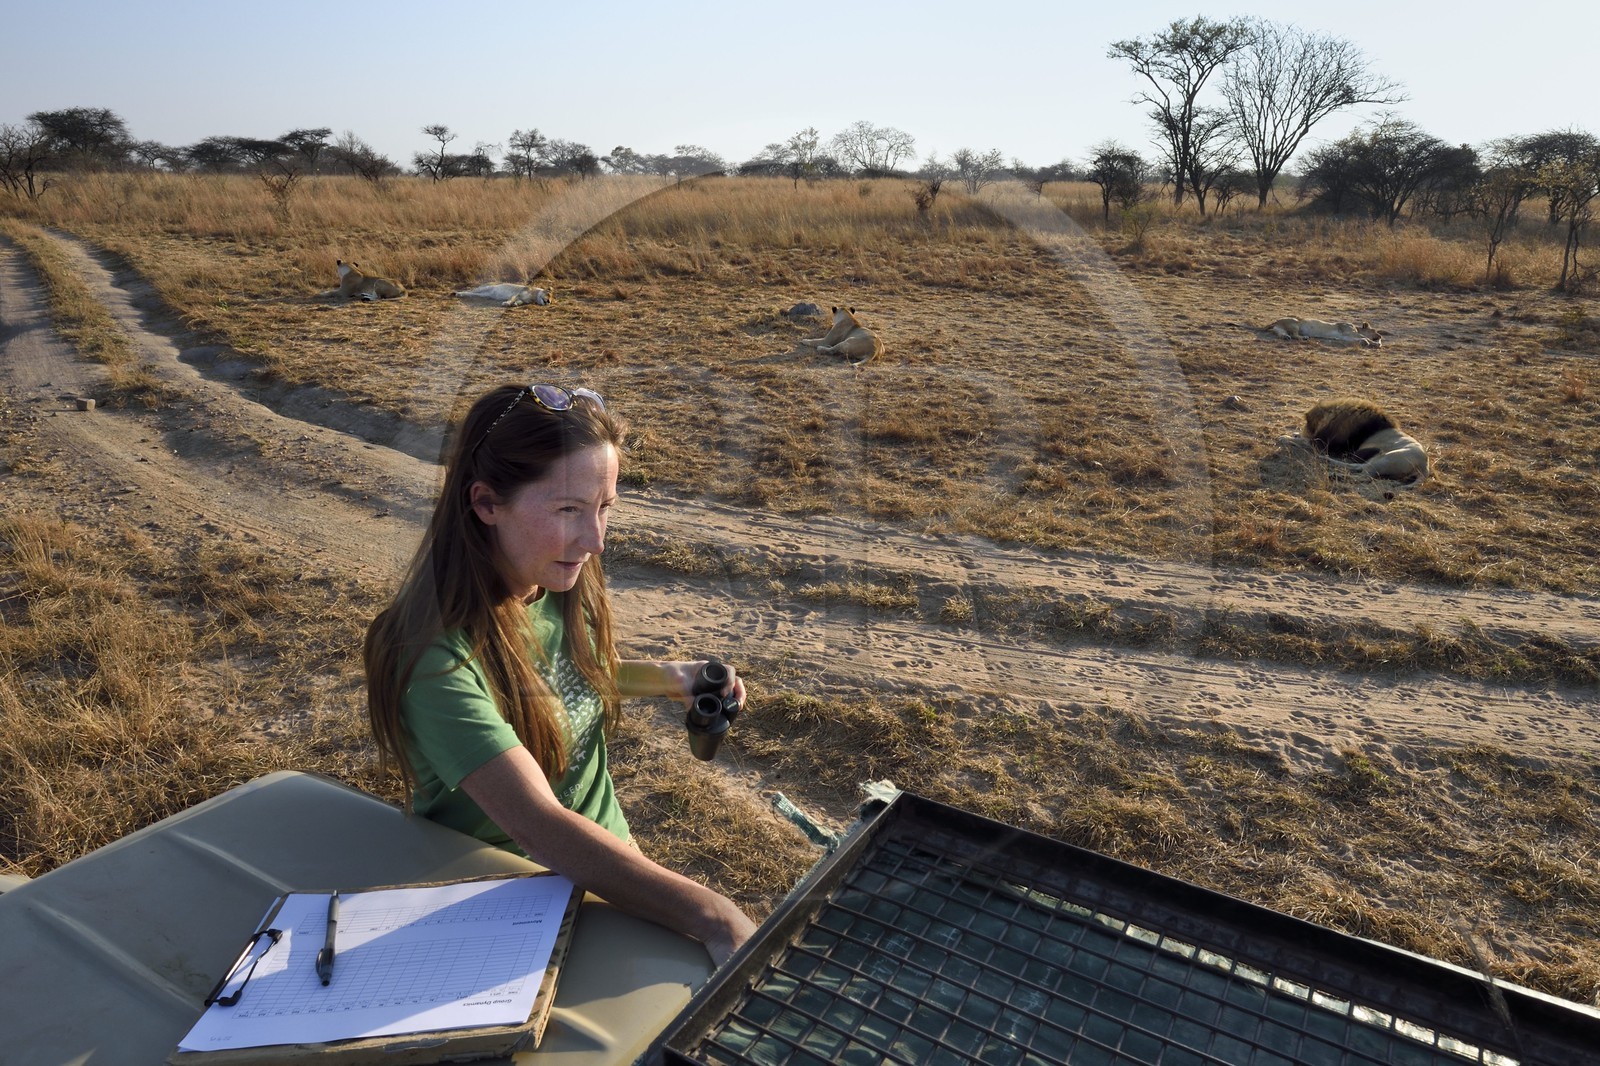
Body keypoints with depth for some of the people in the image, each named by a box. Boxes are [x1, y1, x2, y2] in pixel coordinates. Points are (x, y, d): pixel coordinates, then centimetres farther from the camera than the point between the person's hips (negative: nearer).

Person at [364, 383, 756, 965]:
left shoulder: (560, 587, -7)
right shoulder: (435, 656, -29)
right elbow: (539, 825, -36)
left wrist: (664, 677, 1)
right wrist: (710, 914, -43)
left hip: (606, 861, 6)